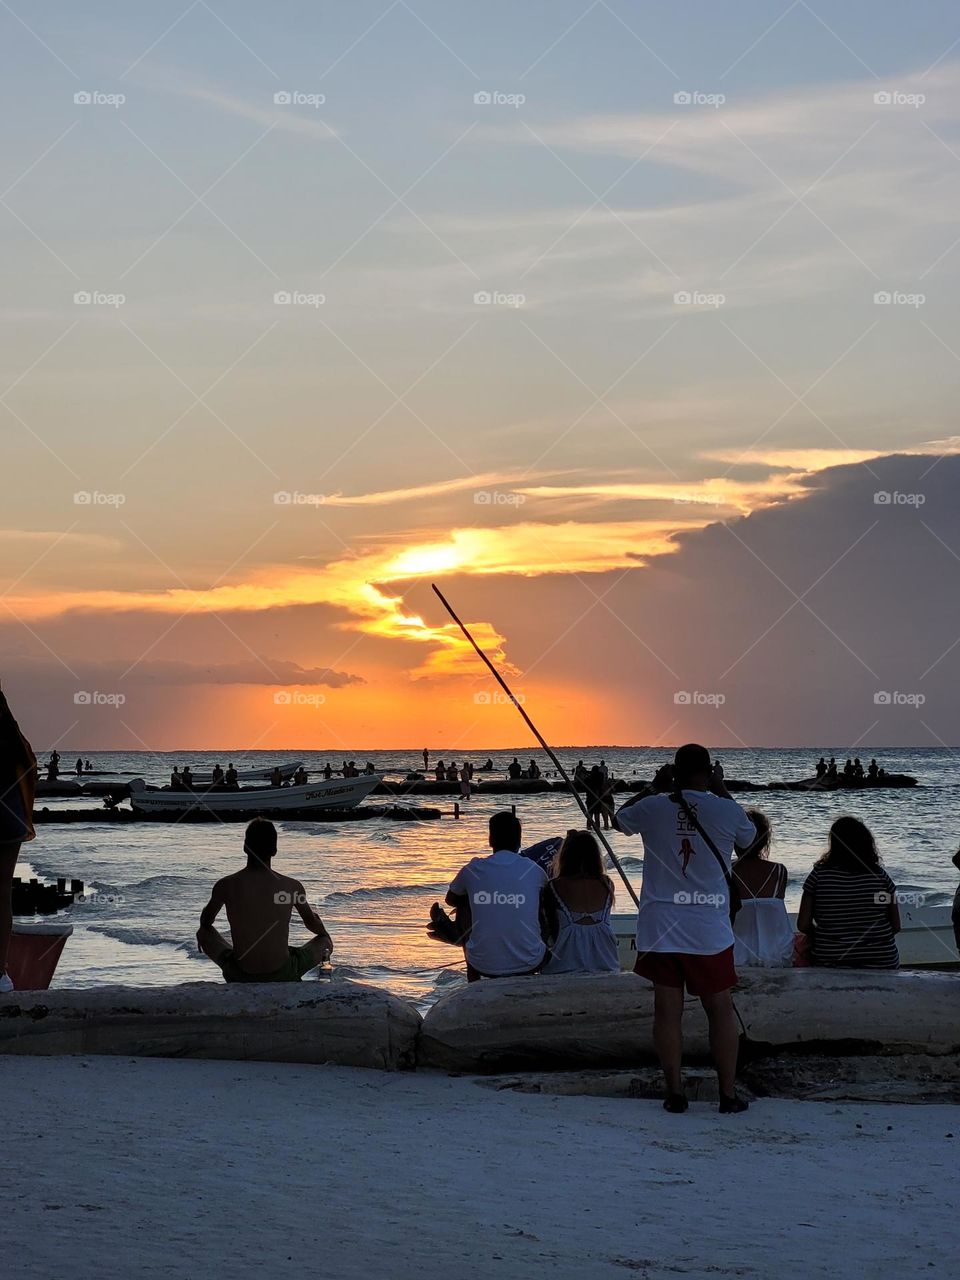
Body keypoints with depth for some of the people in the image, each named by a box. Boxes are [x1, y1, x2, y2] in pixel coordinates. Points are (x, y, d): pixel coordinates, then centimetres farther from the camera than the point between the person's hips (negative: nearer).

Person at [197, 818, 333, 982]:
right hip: (281, 975, 0)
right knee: (325, 942, 26)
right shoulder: (292, 887, -11)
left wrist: (203, 932, 37)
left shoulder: (225, 886, -10)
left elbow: (206, 920, 12)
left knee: (204, 932, 28)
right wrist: (324, 936, 34)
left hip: (240, 976, 0)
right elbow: (313, 924, 9)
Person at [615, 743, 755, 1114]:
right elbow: (750, 836, 16)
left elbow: (621, 819, 19)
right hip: (709, 930, -1)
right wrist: (723, 793, 20)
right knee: (720, 1010, 9)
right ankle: (728, 1093, 11)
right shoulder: (726, 811, -6)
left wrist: (656, 789, 24)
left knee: (667, 1011, 6)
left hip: (661, 927, 1)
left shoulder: (653, 808, -3)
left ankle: (675, 1092, 8)